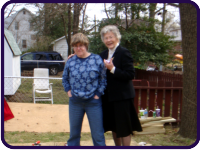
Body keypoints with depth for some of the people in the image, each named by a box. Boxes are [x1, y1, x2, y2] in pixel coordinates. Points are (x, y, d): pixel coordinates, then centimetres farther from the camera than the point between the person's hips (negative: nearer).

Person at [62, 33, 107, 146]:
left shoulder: (97, 59, -6)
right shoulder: (70, 61, 2)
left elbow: (104, 78, -1)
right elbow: (65, 78, 16)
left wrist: (98, 94, -6)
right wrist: (68, 91, 4)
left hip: (93, 102, -3)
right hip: (75, 102, 3)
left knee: (98, 134, 4)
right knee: (74, 132, 15)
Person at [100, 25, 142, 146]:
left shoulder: (124, 53, -11)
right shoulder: (104, 54, 11)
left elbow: (130, 75, -18)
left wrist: (113, 69, -23)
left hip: (122, 96, -7)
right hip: (109, 96, 8)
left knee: (124, 128, 0)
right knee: (114, 126, 18)